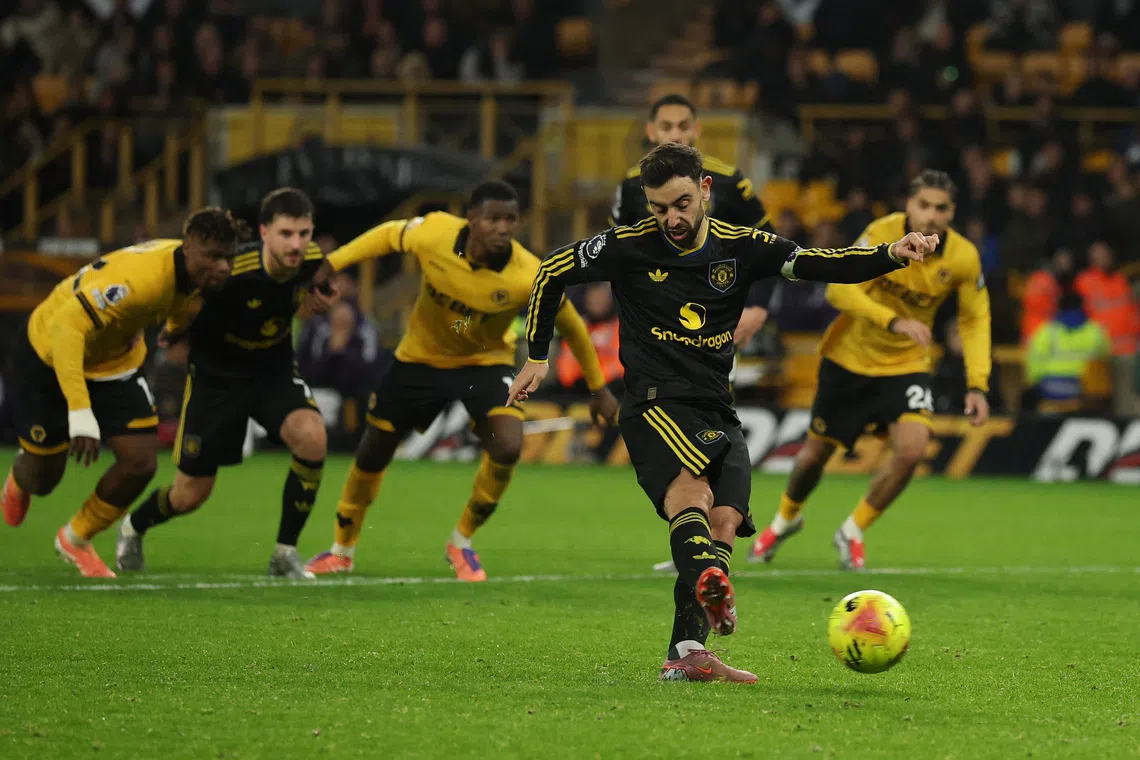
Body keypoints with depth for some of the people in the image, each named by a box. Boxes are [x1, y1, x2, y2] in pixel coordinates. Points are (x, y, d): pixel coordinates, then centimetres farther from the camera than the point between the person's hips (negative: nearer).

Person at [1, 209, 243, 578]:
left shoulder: (193, 269, -15)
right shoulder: (140, 276, -41)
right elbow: (66, 326, -46)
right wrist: (79, 413, -50)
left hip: (116, 361, 6)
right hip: (50, 355, -6)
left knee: (140, 463, -9)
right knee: (42, 479, 6)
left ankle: (75, 539, 17)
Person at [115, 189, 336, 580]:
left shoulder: (312, 261, -18)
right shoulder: (231, 272, -33)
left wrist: (319, 298, -7)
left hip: (274, 369, 3)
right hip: (216, 375, -3)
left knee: (311, 436, -29)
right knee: (190, 495, 4)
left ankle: (285, 553, -11)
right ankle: (133, 528, 42)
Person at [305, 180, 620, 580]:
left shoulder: (529, 277, -30)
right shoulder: (432, 232, -28)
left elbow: (571, 326, -12)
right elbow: (387, 235, -4)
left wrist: (598, 388, -2)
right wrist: (332, 263, -10)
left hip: (486, 361, -1)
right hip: (421, 357, 1)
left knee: (507, 446, -25)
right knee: (373, 452, 10)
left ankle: (462, 543, 1)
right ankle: (342, 550, 36)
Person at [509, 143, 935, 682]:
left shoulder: (740, 248, 6)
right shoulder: (629, 247, 0)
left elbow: (819, 265, 0)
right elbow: (551, 274, 14)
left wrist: (890, 255, -16)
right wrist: (536, 357, 13)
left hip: (718, 413, 5)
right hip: (654, 403, -5)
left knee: (725, 521, -14)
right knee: (692, 490, -33)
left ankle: (685, 655, -15)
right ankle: (707, 581, -61)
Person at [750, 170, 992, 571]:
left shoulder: (963, 258, -15)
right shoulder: (882, 234, -24)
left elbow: (975, 320, -1)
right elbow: (840, 289, -31)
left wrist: (977, 385, -11)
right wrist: (894, 321, -45)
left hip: (906, 364, 1)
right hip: (848, 358, -1)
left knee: (912, 448, -21)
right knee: (817, 451, 10)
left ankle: (853, 532, 4)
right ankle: (786, 518, 44)